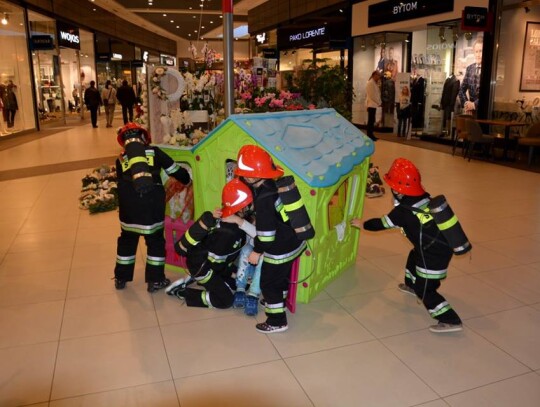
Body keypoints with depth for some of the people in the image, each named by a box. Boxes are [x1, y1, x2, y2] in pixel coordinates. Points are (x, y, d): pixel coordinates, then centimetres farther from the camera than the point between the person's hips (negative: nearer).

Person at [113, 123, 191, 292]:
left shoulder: (121, 159, 15)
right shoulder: (154, 151, 9)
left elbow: (121, 183, 20)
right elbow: (175, 170, 13)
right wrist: (187, 179, 31)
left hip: (128, 204, 2)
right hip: (152, 201, -2)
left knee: (127, 240, 18)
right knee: (155, 240, 10)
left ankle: (121, 278, 29)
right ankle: (155, 280, 15)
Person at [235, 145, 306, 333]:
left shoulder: (264, 198, -30)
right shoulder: (271, 185, -2)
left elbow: (266, 231, -25)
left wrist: (257, 251, -12)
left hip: (280, 249, -9)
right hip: (294, 242, 9)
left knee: (269, 283, 8)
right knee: (281, 276, 29)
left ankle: (277, 321, 21)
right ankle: (277, 302, 51)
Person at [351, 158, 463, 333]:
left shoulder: (403, 211, -21)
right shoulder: (425, 198, -3)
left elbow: (382, 223, -6)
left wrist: (362, 224, 11)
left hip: (434, 255, -9)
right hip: (444, 245, 9)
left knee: (425, 289, 1)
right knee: (414, 257, 34)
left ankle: (450, 320, 1)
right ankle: (411, 285, 58)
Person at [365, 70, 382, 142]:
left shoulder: (375, 83, 17)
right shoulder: (370, 83, -12)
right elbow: (372, 95, -17)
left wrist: (379, 102, 6)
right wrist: (379, 103, -11)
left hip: (374, 104, 9)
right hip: (371, 104, -9)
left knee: (372, 120, 10)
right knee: (371, 120, -8)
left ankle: (371, 135, 15)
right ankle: (369, 136, -6)